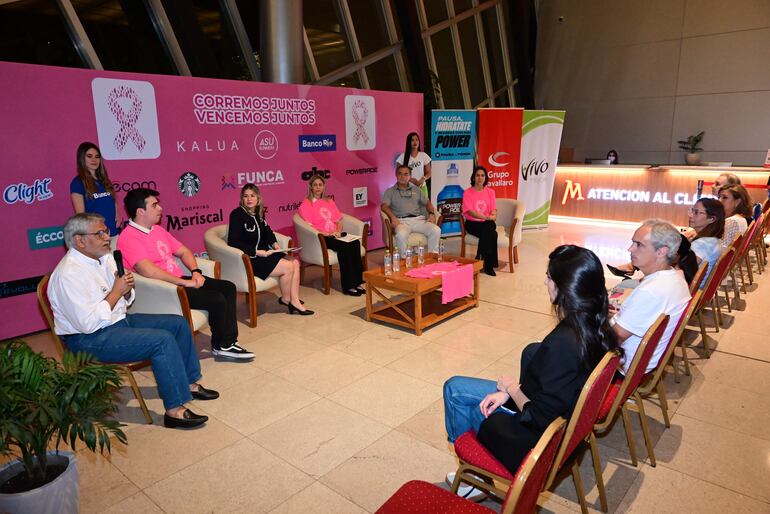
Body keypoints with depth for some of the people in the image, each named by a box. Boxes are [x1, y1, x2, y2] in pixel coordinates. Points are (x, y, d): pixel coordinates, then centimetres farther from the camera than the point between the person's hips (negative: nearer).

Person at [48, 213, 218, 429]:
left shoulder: (104, 257, 5)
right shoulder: (68, 274, -22)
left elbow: (125, 300, 14)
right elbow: (88, 324, -27)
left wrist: (126, 289, -9)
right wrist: (116, 292, -20)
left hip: (119, 320, 10)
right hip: (90, 339, -9)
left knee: (179, 324, 4)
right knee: (162, 340, -25)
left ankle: (189, 383, 16)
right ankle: (174, 410, -18)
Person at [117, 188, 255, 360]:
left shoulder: (158, 229, 15)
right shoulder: (129, 237, -15)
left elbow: (183, 251, 20)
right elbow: (148, 270, -28)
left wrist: (195, 272, 0)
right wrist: (185, 282, -23)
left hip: (180, 280, 9)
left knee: (228, 287, -1)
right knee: (216, 299, -20)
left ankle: (229, 342, -2)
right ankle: (220, 346, 3)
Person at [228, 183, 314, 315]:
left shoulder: (259, 213, 11)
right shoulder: (237, 214, -12)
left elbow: (267, 231, 26)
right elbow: (233, 242, -19)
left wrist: (274, 243, 5)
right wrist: (256, 252, -23)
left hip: (264, 253, 8)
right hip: (249, 259, -8)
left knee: (295, 263, -7)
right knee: (287, 267, -19)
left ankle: (295, 301, -5)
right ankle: (285, 299, 5)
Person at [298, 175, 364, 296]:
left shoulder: (329, 201, 24)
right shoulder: (306, 204, 3)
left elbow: (339, 220, 19)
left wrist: (338, 231, -2)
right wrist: (326, 234, -17)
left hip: (335, 235, 6)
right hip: (320, 238, -6)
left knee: (355, 243, -26)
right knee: (343, 246, -33)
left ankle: (357, 282, -24)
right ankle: (348, 286, -28)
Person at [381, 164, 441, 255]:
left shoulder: (416, 189, 27)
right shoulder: (390, 191, 16)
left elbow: (427, 202, 24)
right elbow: (384, 206, 1)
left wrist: (432, 213, 1)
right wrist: (393, 217, -19)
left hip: (418, 219, 3)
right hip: (402, 221, -3)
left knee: (436, 230, -26)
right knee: (401, 235, -40)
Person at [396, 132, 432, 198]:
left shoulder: (424, 156, 5)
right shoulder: (403, 157, 1)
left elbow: (428, 172, 9)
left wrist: (423, 179, -12)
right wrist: (409, 179, -14)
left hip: (421, 187, 1)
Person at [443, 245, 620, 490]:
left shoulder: (562, 344, -36)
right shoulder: (596, 326, -10)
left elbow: (537, 418, -26)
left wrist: (512, 388, -8)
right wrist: (509, 393, -5)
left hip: (541, 437, -8)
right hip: (565, 411, 8)